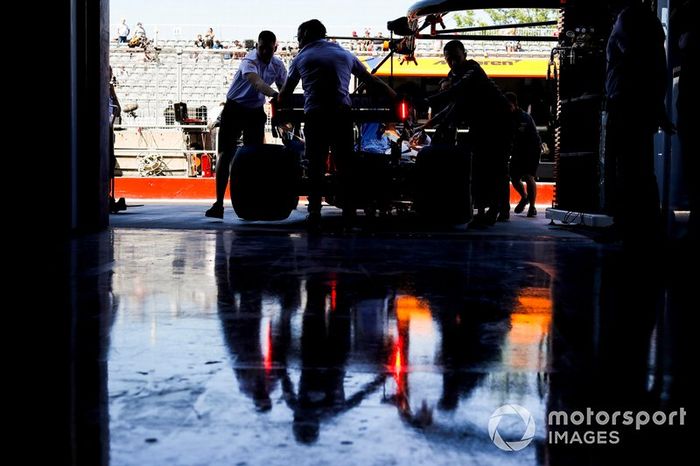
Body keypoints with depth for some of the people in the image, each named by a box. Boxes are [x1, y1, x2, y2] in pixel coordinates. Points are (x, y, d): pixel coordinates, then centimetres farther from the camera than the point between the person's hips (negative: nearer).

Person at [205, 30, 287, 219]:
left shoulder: (278, 65, -2)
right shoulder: (250, 61, -22)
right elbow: (256, 82, -42)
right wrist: (275, 95, -58)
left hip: (256, 111, 5)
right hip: (234, 109, -4)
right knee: (225, 154, -9)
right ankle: (219, 203, -9)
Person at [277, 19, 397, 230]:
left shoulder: (301, 58, 13)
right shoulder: (345, 54, 19)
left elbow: (285, 92, 16)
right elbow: (370, 80, 24)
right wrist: (393, 95, 34)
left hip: (315, 116, -1)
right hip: (342, 114, 2)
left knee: (315, 165, 4)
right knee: (345, 165, 8)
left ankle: (314, 213, -3)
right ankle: (349, 214, 6)